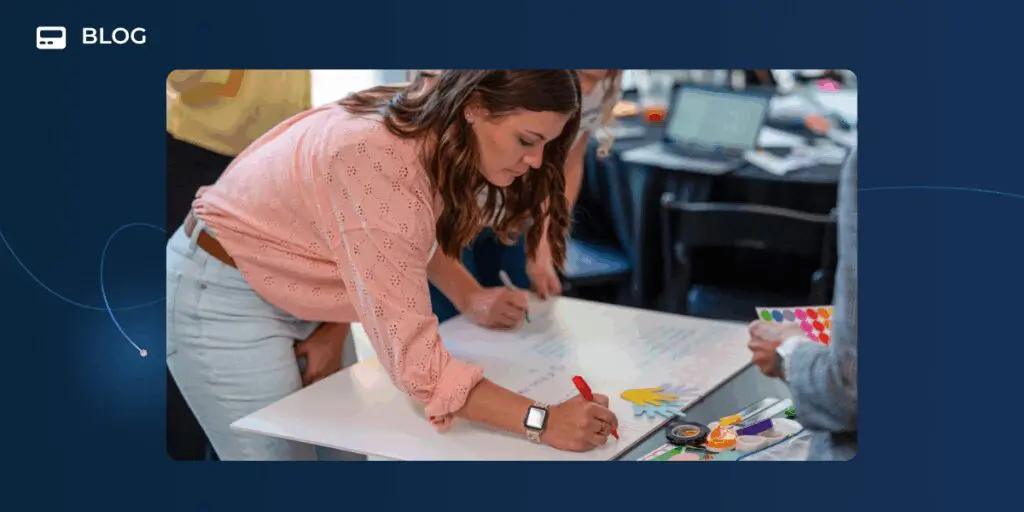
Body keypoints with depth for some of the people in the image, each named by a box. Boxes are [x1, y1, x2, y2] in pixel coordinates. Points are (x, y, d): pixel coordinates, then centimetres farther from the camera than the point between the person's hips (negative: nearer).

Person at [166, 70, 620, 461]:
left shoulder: (437, 140, -8)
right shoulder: (379, 162, -34)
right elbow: (413, 356, -37)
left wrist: (334, 331, -10)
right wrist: (541, 421, -41)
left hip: (295, 295, 8)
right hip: (223, 297, -8)